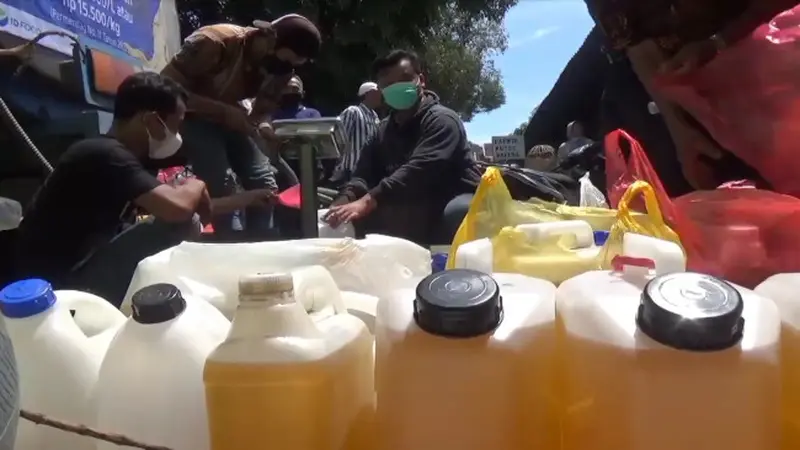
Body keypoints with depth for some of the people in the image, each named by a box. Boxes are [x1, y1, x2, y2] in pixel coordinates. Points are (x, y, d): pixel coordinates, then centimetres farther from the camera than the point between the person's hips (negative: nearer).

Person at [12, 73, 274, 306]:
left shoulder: (119, 154, 9)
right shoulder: (107, 155, -20)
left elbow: (188, 207, 18)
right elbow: (177, 209, -33)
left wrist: (248, 199, 21)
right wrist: (195, 187, -10)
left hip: (78, 272, 10)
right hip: (57, 288, -10)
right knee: (180, 226, -21)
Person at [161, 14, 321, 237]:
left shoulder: (279, 69, -11)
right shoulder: (214, 42, -31)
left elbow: (263, 112, -3)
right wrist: (223, 111, -36)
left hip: (230, 115, 6)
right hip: (190, 115, -6)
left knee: (263, 184, -4)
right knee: (218, 187, -21)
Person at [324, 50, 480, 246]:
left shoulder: (441, 119, -15)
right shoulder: (384, 130, 10)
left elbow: (417, 171, -31)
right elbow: (364, 174, -1)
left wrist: (367, 202, -41)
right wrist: (345, 200, -25)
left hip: (456, 203, -6)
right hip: (417, 210, 6)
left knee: (457, 213, -39)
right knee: (362, 219, -8)